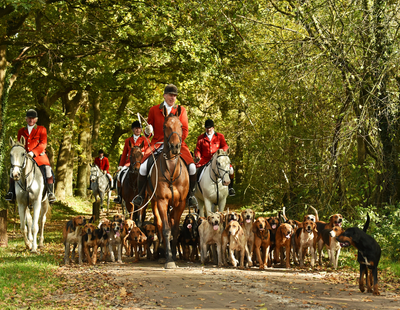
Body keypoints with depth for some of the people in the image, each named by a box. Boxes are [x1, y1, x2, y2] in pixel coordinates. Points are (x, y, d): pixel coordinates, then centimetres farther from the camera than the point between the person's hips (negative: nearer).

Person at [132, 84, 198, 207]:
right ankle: (140, 195, 0)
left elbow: (185, 130, 5)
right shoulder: (154, 110, 9)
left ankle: (191, 194, 2)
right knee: (143, 167, -22)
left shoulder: (181, 110, 10)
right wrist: (148, 131, -13)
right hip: (158, 145, 0)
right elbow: (148, 132, 13)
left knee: (191, 167, -22)